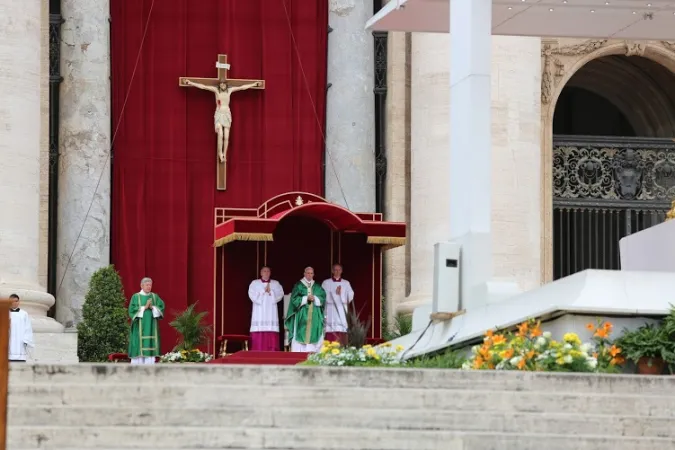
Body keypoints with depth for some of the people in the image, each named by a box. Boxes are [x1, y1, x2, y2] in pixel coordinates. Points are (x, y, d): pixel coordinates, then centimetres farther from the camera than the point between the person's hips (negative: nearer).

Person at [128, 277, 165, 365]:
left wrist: (152, 307, -14)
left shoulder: (155, 297, 12)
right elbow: (132, 310, -9)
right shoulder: (136, 297, 2)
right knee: (139, 347, -7)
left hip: (151, 327, 3)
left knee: (150, 346, -1)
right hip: (140, 327, -3)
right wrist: (144, 307, -15)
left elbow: (161, 307, 2)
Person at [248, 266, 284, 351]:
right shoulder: (254, 283, 11)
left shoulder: (276, 283, 16)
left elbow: (280, 294, 2)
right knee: (259, 337, -10)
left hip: (271, 313, 1)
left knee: (272, 337, -8)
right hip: (259, 313, -1)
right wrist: (263, 291, -7)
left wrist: (271, 292, -11)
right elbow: (252, 295, -4)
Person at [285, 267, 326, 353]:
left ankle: (312, 351, -6)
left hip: (315, 316, 3)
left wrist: (315, 299, -12)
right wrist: (306, 298, -14)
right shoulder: (299, 285, 5)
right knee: (301, 333, -8)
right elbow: (295, 299, -3)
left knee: (313, 333, -5)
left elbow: (322, 298, 6)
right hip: (302, 315, -3)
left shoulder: (317, 287, 14)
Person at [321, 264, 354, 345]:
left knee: (342, 331, -8)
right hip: (330, 310, -1)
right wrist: (335, 293, -11)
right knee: (331, 330, -10)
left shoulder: (346, 283, 14)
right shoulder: (326, 283, 8)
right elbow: (323, 295, -3)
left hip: (342, 311, 1)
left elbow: (350, 295, 6)